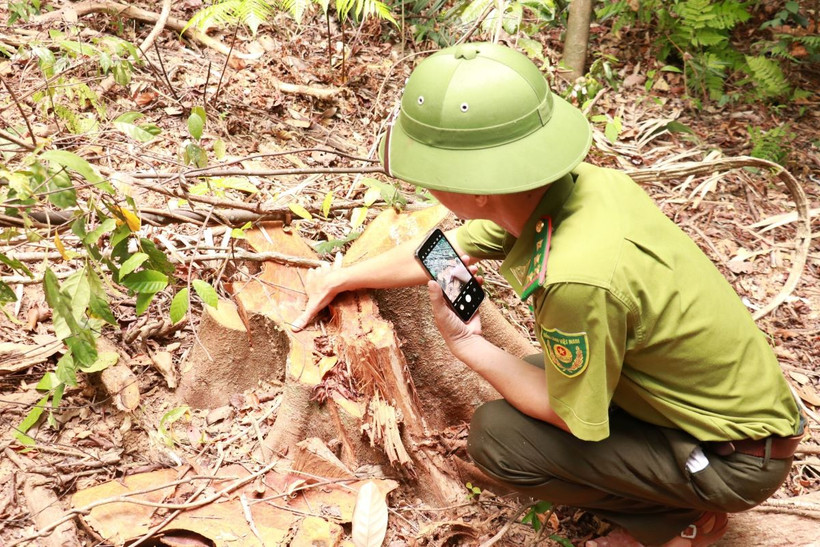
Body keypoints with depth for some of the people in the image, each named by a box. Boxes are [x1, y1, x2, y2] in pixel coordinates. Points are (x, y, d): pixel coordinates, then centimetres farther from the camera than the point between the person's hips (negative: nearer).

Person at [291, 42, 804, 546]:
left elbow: (573, 417, -19)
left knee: (496, 435, -12)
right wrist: (339, 279, 17)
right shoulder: (564, 182, -11)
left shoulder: (579, 277, -37)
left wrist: (467, 344, -10)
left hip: (738, 455, -8)